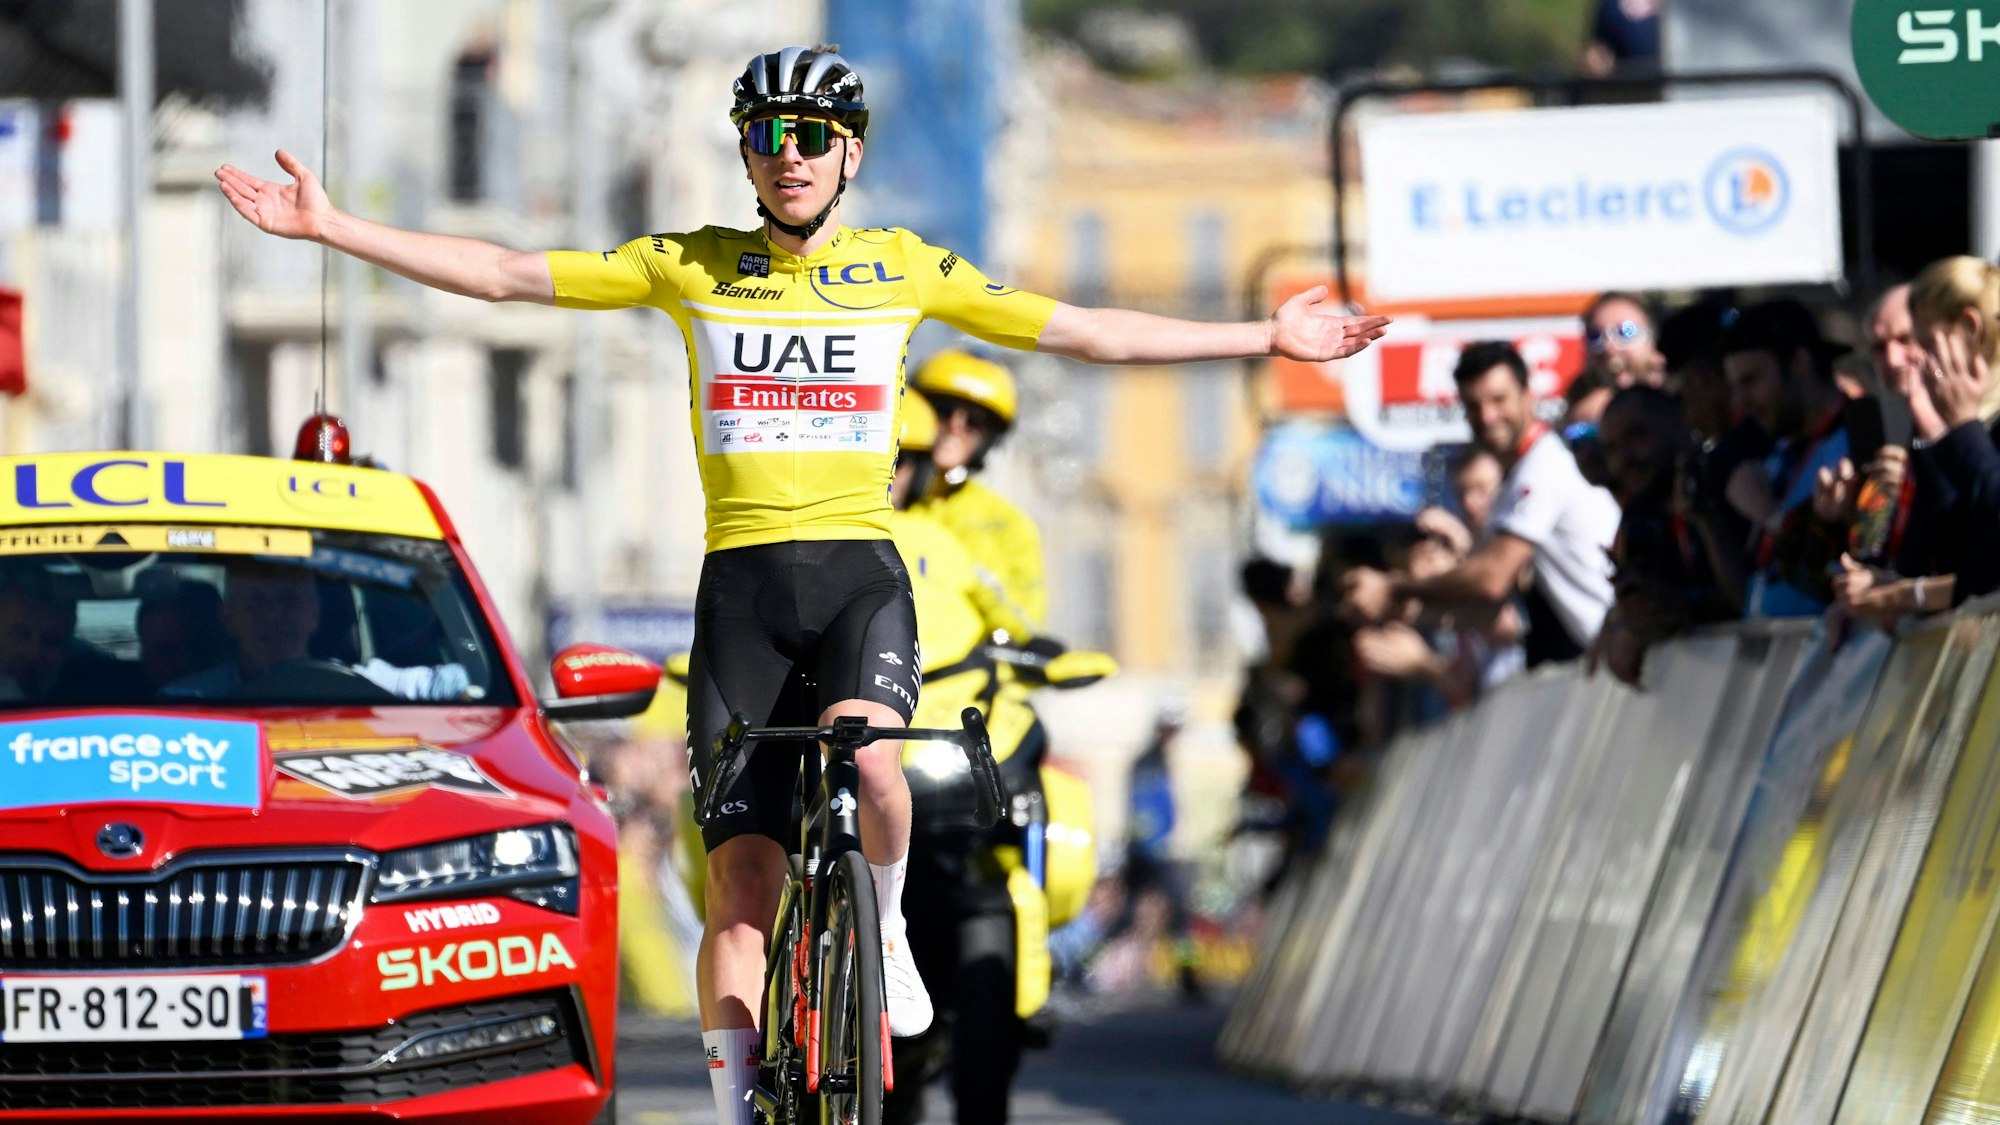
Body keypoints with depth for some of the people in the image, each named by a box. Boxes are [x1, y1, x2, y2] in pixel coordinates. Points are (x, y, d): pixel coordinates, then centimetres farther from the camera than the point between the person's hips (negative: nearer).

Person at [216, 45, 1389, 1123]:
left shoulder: (904, 268, 7)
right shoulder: (690, 267, 6)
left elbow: (1086, 333, 10)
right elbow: (507, 276, 4)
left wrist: (1267, 340, 9)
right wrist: (329, 228, -2)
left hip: (859, 569, -1)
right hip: (742, 585, 1)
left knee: (864, 761, -32)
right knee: (742, 876, -3)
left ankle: (882, 929, -1)